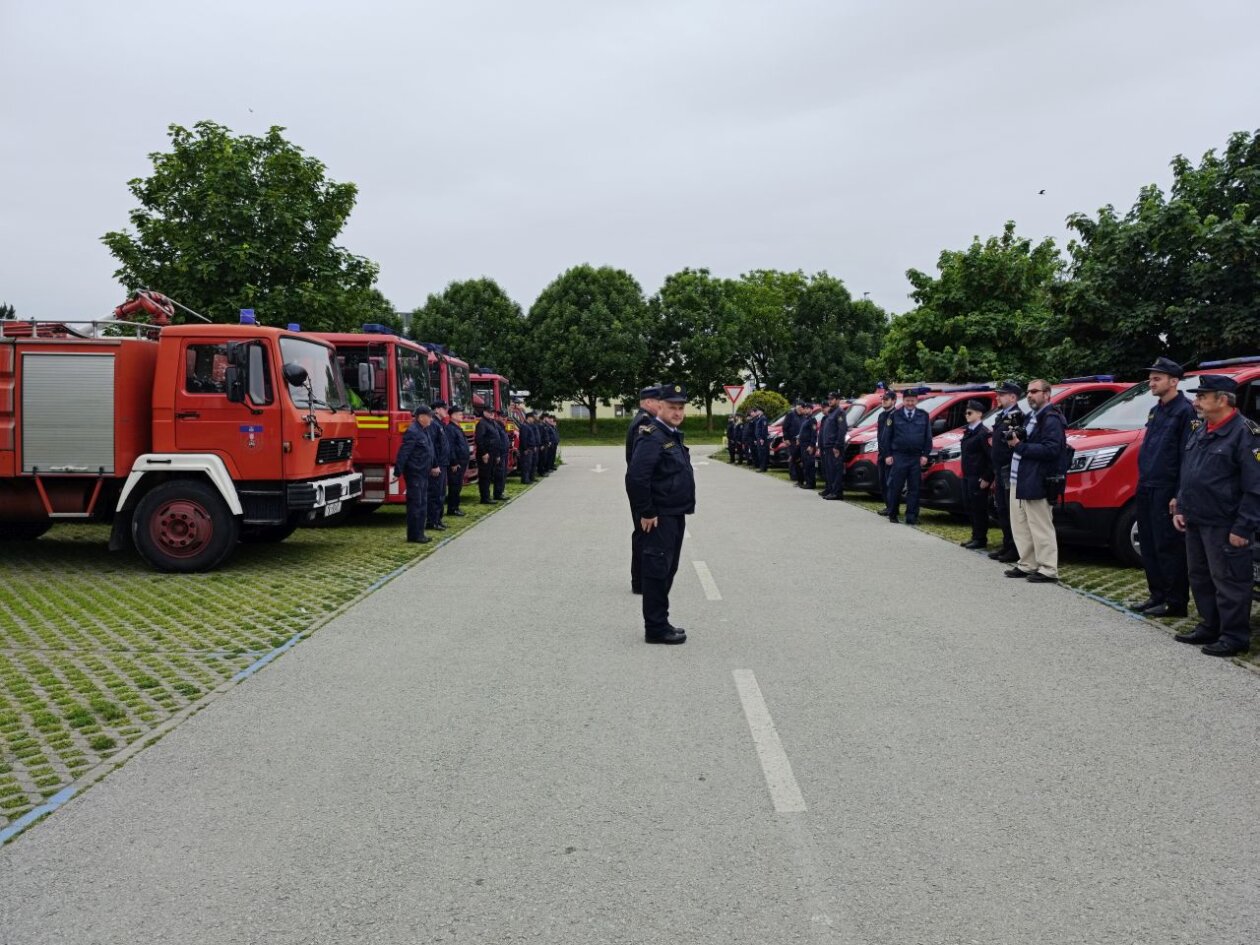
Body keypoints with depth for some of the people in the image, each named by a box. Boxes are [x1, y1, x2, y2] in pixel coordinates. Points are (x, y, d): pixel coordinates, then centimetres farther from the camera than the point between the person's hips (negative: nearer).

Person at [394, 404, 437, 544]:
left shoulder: (424, 431, 12)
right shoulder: (412, 432, -17)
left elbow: (430, 451, 23)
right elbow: (403, 453, -22)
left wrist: (434, 466, 28)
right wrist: (397, 473, -24)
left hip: (423, 474, 10)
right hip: (414, 474, -10)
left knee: (422, 504, 14)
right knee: (415, 504, -4)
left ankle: (419, 533, 21)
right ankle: (413, 535, 3)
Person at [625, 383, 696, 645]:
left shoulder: (673, 435, 14)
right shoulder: (653, 437, -17)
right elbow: (636, 477, -26)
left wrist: (684, 508, 18)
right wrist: (646, 513, -21)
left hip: (676, 515, 10)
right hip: (659, 518, -10)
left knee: (667, 570, 15)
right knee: (657, 570, -3)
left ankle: (660, 623, 25)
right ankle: (655, 628, 5)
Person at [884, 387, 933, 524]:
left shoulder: (923, 416, 9)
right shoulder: (894, 415, 5)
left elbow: (928, 437, 9)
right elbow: (887, 436, 5)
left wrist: (925, 455, 1)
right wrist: (888, 455, -1)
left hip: (917, 458, 1)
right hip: (898, 457, -1)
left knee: (914, 489, 2)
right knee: (895, 487, -1)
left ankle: (911, 517, 5)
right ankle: (892, 515, 10)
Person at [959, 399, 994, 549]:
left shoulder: (983, 432, -14)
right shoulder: (968, 431, 15)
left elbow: (991, 457, -17)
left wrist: (987, 478, -18)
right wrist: (964, 474, 14)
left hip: (978, 478, -9)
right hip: (967, 476, 9)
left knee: (979, 508, -2)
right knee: (969, 507, 13)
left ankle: (981, 539, 6)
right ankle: (975, 537, 23)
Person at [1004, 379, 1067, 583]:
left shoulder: (1051, 419, -12)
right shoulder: (1032, 416, 18)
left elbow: (1051, 450, -22)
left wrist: (1020, 446, -20)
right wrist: (1016, 439, 3)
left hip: (1037, 482, -10)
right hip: (1019, 480, 10)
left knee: (1040, 528, -3)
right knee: (1021, 527, 15)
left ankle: (1048, 570, 4)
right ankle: (1027, 565, 25)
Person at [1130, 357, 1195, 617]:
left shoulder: (1184, 411, -11)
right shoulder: (1155, 411, 16)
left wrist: (1179, 496, -20)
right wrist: (1142, 483, 16)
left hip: (1166, 491, -9)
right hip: (1147, 489, 9)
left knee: (1169, 547, -4)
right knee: (1149, 547, 13)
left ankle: (1176, 603, 4)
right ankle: (1157, 595, 23)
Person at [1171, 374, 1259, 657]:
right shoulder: (1199, 431, 13)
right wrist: (1179, 508, 14)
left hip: (1224, 526, -9)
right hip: (1195, 522, 9)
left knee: (1228, 581, -2)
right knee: (1200, 578, 16)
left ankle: (1235, 636, 8)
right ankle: (1210, 627, 29)